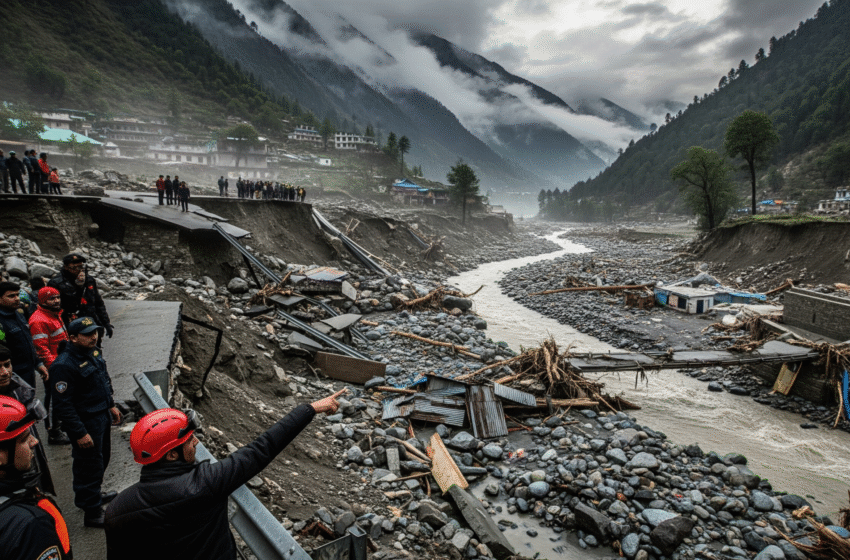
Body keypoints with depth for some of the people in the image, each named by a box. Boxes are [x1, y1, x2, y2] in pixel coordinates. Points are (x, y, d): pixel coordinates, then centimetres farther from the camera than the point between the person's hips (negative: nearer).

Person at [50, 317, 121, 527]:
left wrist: (111, 405, 19)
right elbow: (63, 404, -25)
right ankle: (92, 513, 19)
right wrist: (79, 433, -23)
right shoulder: (64, 365, -26)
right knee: (90, 466, 4)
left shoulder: (91, 352, 2)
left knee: (102, 458, 24)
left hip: (102, 417, 9)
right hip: (86, 424, -9)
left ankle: (94, 496, 45)